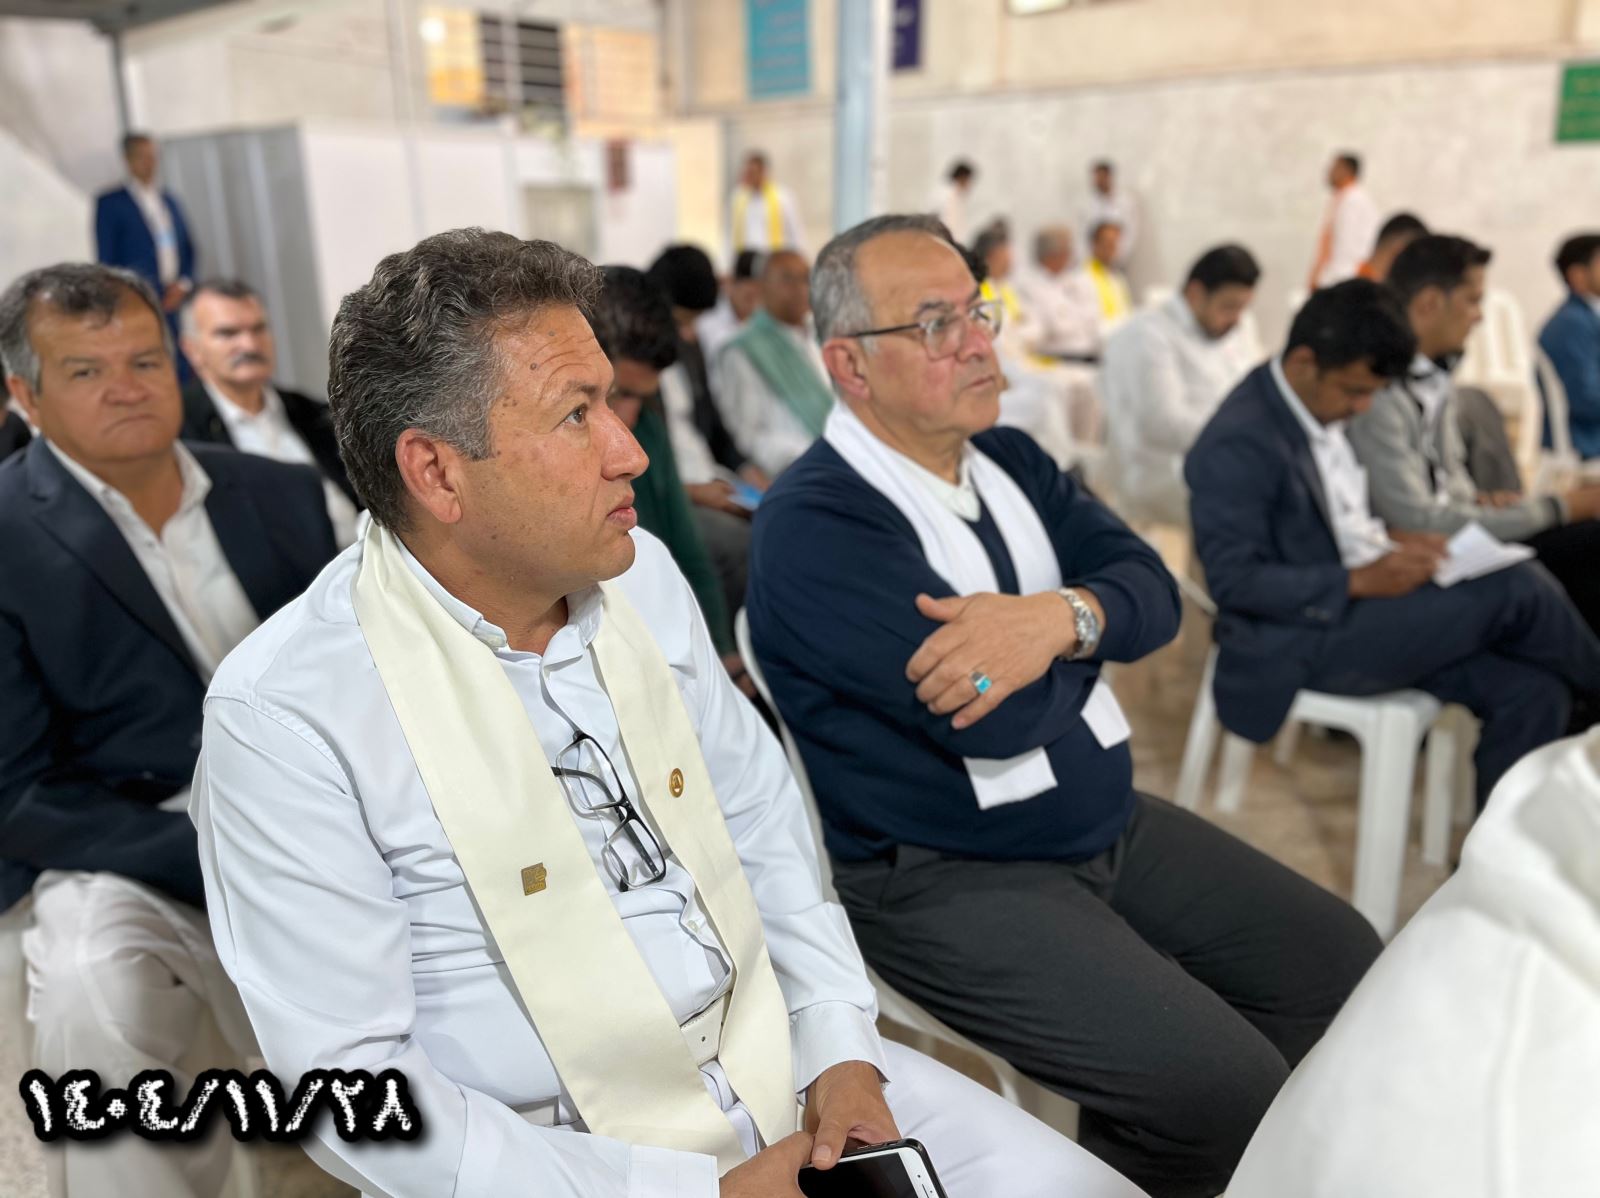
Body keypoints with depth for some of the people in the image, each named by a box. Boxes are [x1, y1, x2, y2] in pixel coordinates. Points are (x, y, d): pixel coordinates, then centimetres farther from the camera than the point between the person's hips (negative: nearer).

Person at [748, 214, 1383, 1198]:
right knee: (1222, 1091, -18)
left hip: (1114, 823, 8)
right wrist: (1091, 639, -6)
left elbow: (1152, 591, -4)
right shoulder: (812, 527, -19)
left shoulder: (1009, 460, 7)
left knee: (1348, 967, 8)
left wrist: (1060, 617, -26)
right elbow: (1001, 721, -25)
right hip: (949, 878, -8)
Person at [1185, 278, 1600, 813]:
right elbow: (1233, 581, -22)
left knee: (1532, 691, -7)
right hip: (1298, 641, -9)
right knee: (1517, 586, -15)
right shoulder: (1238, 443, -21)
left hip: (1353, 606, 9)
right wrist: (1360, 580, -24)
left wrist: (1388, 537, 1)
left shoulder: (1319, 408, 6)